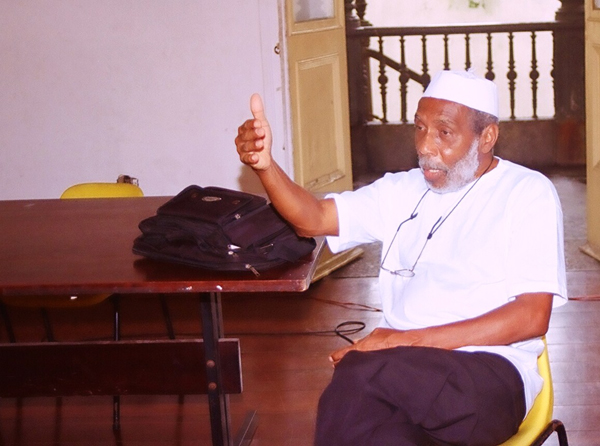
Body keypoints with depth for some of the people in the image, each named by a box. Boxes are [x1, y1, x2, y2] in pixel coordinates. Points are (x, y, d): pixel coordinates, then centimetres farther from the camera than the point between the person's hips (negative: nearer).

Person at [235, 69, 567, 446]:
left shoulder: (528, 193, 4)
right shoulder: (403, 190, 20)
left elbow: (532, 317, -6)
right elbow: (314, 218, 10)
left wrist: (414, 340, -14)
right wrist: (266, 165, -12)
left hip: (490, 372, -3)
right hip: (404, 367, 4)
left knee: (357, 376, -33)